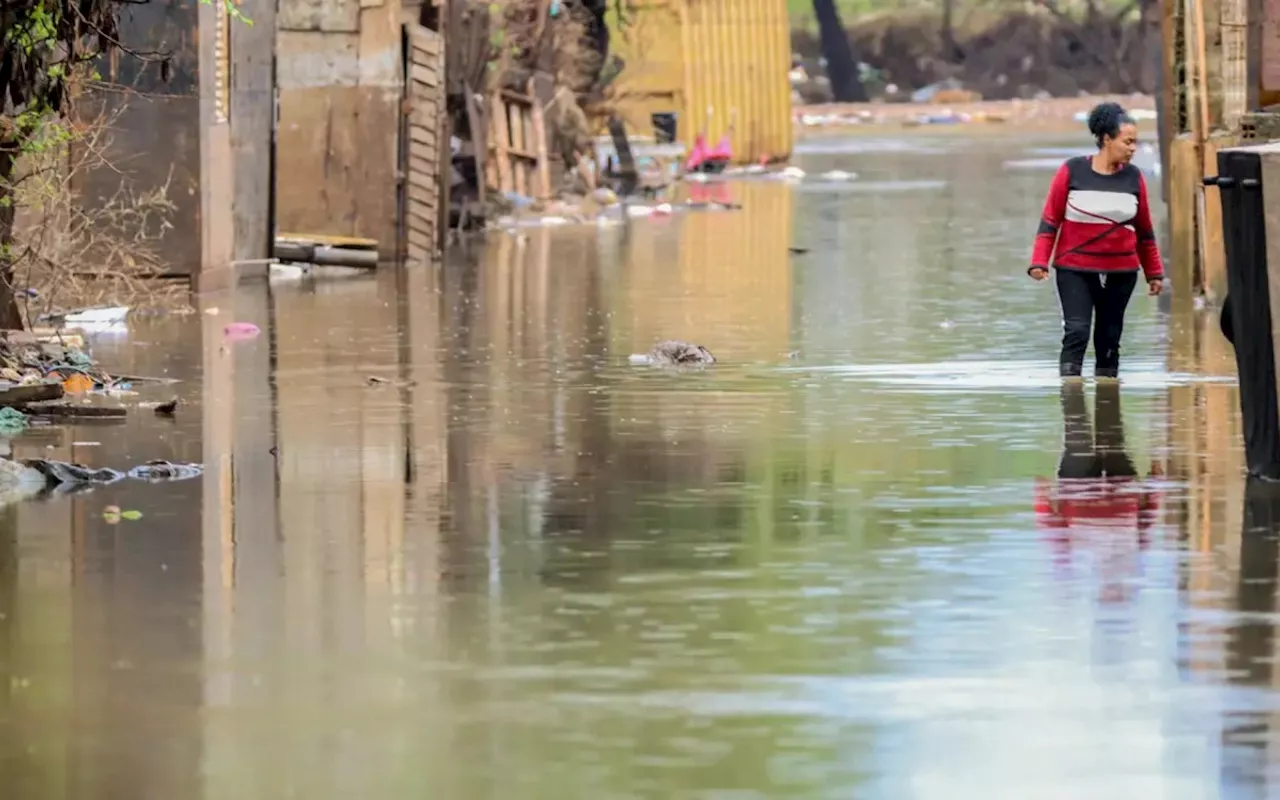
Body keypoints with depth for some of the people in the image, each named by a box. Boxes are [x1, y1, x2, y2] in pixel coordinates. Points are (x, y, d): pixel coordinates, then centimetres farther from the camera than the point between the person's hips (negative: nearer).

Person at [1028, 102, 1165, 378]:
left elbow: (1144, 231, 11)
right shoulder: (1072, 171, -6)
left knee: (1109, 339, 9)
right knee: (1076, 332, -13)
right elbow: (1050, 220, -2)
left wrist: (1154, 273, 13)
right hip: (1075, 270, -3)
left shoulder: (1133, 177, 2)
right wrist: (1039, 262, -11)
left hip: (1120, 273, 3)